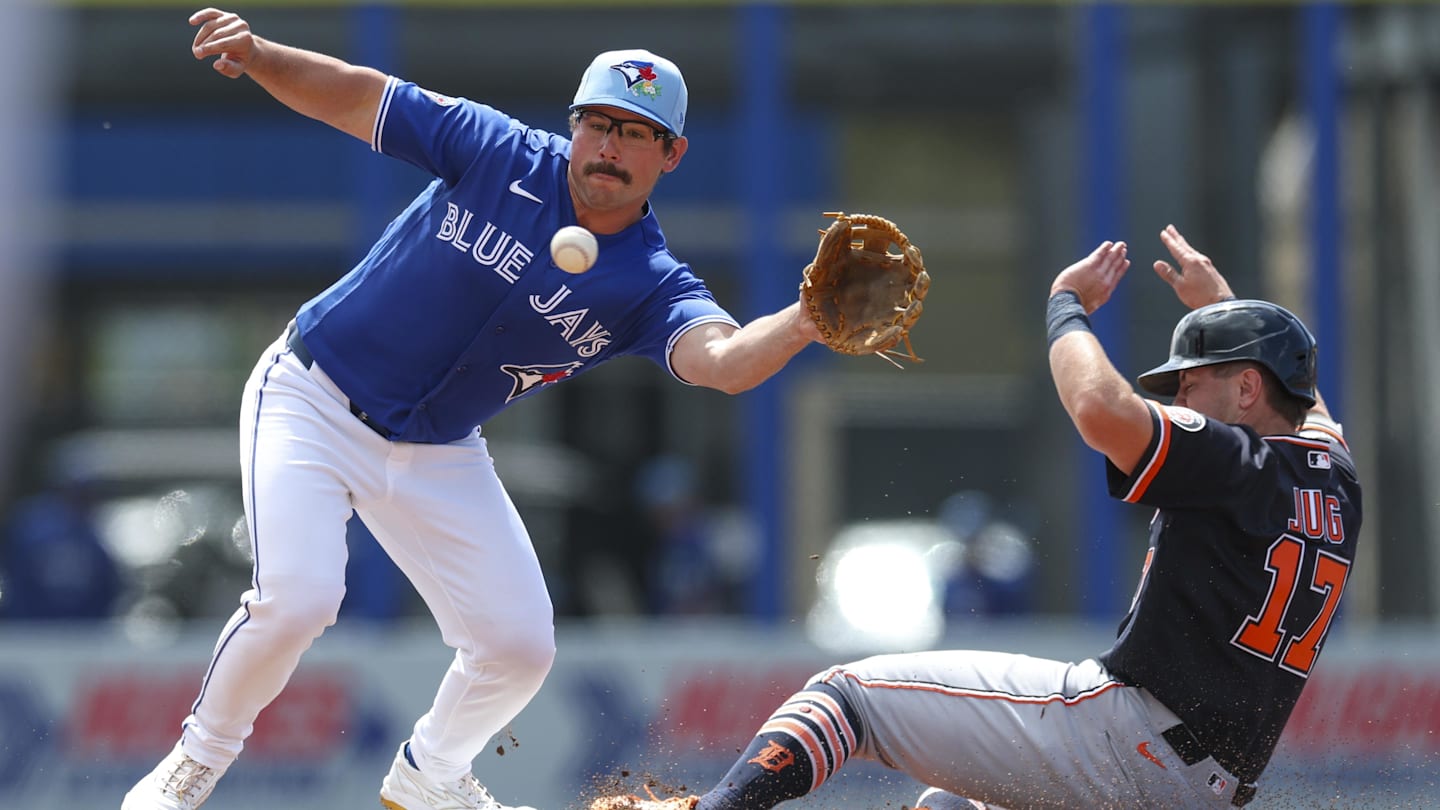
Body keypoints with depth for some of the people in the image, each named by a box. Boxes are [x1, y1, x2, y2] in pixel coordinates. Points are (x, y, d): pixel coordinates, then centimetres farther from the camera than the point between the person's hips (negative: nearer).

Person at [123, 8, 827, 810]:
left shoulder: (651, 287, -13)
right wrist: (256, 56, -26)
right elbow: (356, 96, -8)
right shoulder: (501, 154, -14)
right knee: (297, 598, -24)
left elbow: (722, 359, -34)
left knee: (521, 645, 0)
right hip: (313, 403, -3)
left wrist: (802, 325, -54)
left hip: (439, 458, 3)